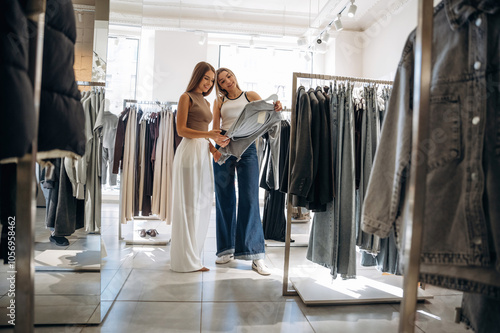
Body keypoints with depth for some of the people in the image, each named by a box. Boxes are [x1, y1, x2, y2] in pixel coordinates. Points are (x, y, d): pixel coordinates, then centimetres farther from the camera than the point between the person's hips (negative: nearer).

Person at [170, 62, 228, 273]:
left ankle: (193, 252, 20)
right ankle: (187, 260, 4)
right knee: (189, 204, -5)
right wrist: (207, 134, -20)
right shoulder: (186, 97, -2)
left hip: (203, 154, 8)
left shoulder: (205, 102, 21)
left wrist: (214, 149, 6)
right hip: (190, 151, -8)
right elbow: (181, 130, -10)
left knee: (202, 203, 9)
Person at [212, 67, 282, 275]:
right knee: (225, 200, 4)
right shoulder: (219, 101, 16)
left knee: (250, 199, -8)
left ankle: (255, 255, -5)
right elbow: (215, 128, 9)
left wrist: (276, 108, -24)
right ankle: (227, 249, 16)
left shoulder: (250, 96, 13)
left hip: (247, 147, -2)